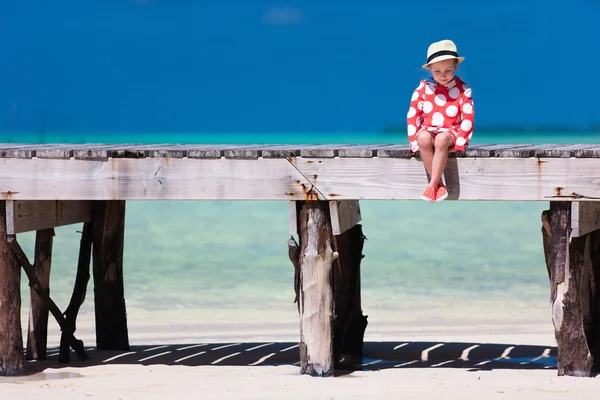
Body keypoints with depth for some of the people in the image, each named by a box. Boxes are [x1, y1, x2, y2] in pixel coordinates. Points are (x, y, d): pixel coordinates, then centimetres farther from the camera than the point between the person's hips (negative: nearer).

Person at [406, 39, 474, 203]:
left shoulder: (462, 89, -2)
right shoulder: (423, 88, 1)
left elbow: (468, 118, -4)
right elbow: (412, 115, 2)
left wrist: (459, 142, -14)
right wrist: (415, 141, -7)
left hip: (451, 131, -2)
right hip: (428, 129, 2)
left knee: (441, 139, -38)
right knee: (424, 139, -36)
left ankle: (432, 184, -33)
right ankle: (439, 185, -30)